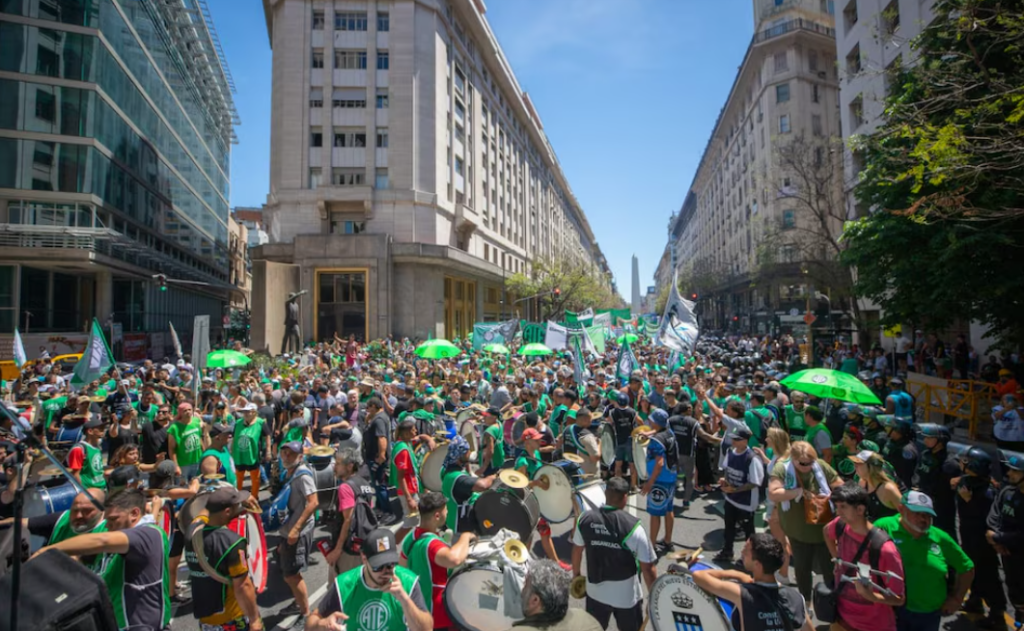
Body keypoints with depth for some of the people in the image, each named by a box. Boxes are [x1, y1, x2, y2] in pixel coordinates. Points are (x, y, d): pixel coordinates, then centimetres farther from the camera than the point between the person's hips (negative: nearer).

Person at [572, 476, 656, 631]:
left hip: (596, 592, 3)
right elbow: (647, 568, -17)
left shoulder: (585, 519, -13)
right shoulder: (632, 527, -25)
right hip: (627, 597, -3)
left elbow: (577, 551, 2)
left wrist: (576, 573, 20)